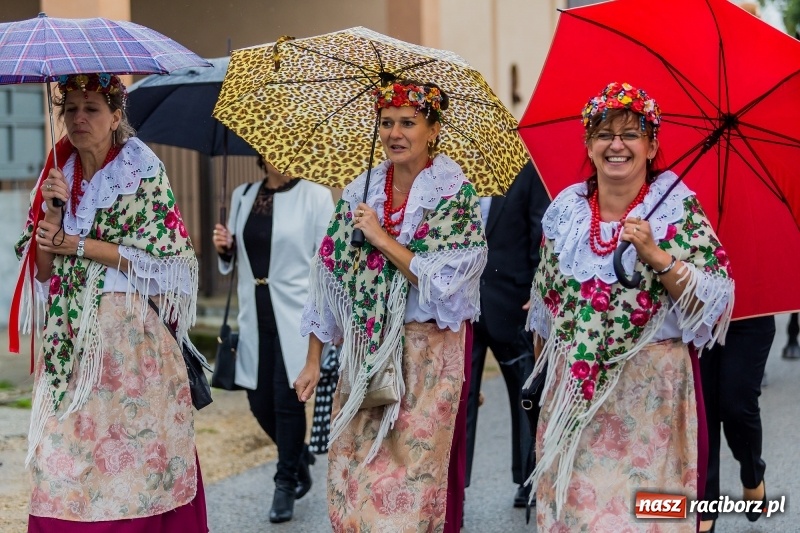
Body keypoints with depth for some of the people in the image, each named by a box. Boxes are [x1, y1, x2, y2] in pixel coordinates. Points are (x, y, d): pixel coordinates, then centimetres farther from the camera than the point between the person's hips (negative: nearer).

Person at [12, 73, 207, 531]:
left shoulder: (144, 175, -3)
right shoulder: (58, 176, 11)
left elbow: (165, 257, -10)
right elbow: (41, 270, 10)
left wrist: (81, 245, -9)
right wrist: (52, 213, -7)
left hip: (130, 336, -4)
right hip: (70, 340, 5)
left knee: (134, 454, -3)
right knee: (64, 466, 2)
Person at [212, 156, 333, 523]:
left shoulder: (316, 196, -4)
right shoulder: (242, 196, 11)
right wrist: (225, 249, -1)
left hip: (296, 314, -5)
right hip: (255, 313, 5)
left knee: (287, 399, -5)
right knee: (260, 402, 8)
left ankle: (286, 485, 12)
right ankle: (300, 457, 34)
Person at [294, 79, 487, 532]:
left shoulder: (455, 195, -7)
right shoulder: (359, 195, 6)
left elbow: (442, 282, -17)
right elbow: (330, 277, 8)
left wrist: (381, 237, -15)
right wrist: (313, 361, 7)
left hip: (425, 357, -4)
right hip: (365, 354, 4)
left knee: (411, 484, -1)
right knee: (353, 474, 7)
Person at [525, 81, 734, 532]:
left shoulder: (679, 208, -6)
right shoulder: (567, 209, 5)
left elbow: (714, 302, -12)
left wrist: (655, 254, -22)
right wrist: (543, 358, 21)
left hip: (649, 388, -3)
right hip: (574, 386, 4)